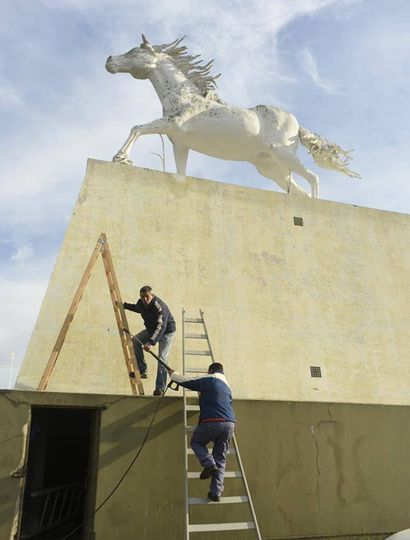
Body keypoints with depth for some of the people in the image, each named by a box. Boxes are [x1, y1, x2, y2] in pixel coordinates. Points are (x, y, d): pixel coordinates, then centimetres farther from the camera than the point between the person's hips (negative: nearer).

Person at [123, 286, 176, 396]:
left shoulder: (160, 306, -35)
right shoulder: (141, 303, -11)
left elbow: (161, 327, -44)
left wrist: (151, 342, -54)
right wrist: (125, 305, 12)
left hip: (166, 331, -8)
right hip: (151, 329, 8)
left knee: (162, 359, -15)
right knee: (135, 340, -7)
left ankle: (160, 388, -8)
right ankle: (142, 370, 1)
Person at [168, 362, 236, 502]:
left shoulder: (207, 380, 6)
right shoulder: (227, 386, 25)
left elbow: (184, 381, 9)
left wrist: (173, 374, 28)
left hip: (212, 421, -6)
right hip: (230, 423, 6)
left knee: (196, 442, 21)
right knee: (220, 459, 14)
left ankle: (209, 464, -2)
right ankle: (216, 492, 6)